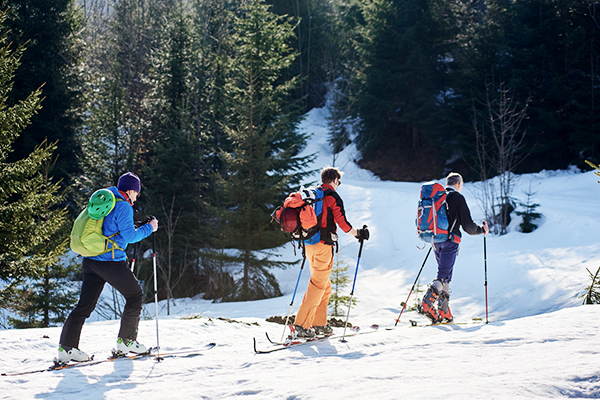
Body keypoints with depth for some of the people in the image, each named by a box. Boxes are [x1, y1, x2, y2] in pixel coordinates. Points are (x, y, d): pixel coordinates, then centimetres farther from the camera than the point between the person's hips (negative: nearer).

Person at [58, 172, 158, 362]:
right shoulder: (123, 206, -10)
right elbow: (130, 236, -14)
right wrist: (149, 228, 0)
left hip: (91, 260, 8)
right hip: (111, 261, -8)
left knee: (85, 304, 8)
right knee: (135, 295, 10)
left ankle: (67, 346, -1)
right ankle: (126, 341, 12)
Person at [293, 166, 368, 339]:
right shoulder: (333, 197, -8)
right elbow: (342, 222, -12)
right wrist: (358, 234, 2)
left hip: (309, 245, 8)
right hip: (323, 245, -8)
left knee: (324, 285, 17)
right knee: (318, 285, -6)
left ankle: (319, 323, 18)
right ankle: (302, 325, -11)